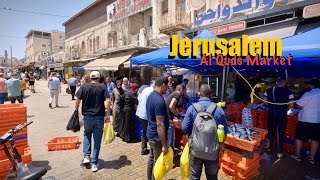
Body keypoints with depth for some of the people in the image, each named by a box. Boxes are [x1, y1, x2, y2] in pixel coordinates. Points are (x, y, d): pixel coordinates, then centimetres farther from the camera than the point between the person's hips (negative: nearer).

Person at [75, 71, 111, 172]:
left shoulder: (84, 87, 0)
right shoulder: (102, 87, -2)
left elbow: (78, 100, -3)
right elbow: (108, 101, -11)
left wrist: (76, 112, 11)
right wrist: (108, 115, -6)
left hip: (87, 116, 1)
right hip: (99, 117, -1)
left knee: (87, 135, 25)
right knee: (97, 140, 8)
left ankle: (86, 157, 17)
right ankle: (94, 163, 13)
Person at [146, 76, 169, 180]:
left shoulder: (151, 96, 4)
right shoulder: (159, 101, -26)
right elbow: (160, 124, -27)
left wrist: (168, 121, 23)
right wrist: (164, 145, -23)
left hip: (151, 133, 10)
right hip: (157, 136, -10)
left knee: (152, 158, 22)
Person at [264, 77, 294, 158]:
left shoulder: (269, 90, -4)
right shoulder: (288, 92, -8)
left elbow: (265, 101, 3)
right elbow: (291, 105, -8)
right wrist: (285, 108, 10)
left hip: (271, 114, 2)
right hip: (282, 115, -2)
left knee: (271, 131, 19)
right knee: (281, 133, 9)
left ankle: (269, 146, 33)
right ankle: (280, 152, 15)